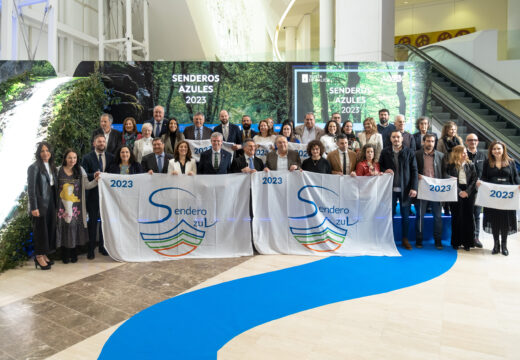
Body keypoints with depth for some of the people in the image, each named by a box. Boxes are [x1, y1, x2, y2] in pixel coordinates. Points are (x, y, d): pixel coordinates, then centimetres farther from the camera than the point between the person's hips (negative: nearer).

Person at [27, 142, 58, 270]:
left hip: (51, 203, 6)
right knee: (40, 230, 1)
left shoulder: (52, 167, 11)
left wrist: (56, 204, 7)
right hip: (40, 204, -6)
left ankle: (44, 254, 22)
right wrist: (34, 207, -16)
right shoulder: (34, 167, -8)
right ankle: (39, 257, 12)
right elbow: (31, 188, -12)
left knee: (50, 229, 10)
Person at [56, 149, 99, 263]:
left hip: (76, 205, 1)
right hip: (63, 205, -1)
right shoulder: (59, 170, 0)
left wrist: (96, 180, -13)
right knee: (64, 226, 1)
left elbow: (86, 186, 3)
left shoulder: (80, 171, 5)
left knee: (75, 226, 3)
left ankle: (73, 254, 16)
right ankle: (65, 255, 14)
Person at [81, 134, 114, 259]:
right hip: (93, 194, -3)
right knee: (92, 221, 4)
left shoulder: (111, 157, 8)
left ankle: (103, 247, 23)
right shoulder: (87, 158, 0)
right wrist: (94, 175, -24)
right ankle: (91, 249, 12)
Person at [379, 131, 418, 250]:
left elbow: (414, 171, -1)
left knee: (405, 216, 8)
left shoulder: (409, 152, 2)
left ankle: (405, 239, 21)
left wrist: (414, 187, -8)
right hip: (390, 189, 1)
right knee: (390, 215, 8)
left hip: (405, 189, 0)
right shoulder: (385, 152, 4)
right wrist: (385, 171, -12)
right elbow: (380, 166, 11)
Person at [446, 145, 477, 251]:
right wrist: (459, 192, -13)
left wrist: (467, 191, -9)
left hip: (469, 193, 2)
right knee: (457, 217, 1)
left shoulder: (470, 165, 9)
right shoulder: (451, 166, 1)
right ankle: (456, 242, 10)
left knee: (468, 217, 2)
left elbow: (474, 179, 4)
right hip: (456, 194, -2)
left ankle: (467, 242, 9)